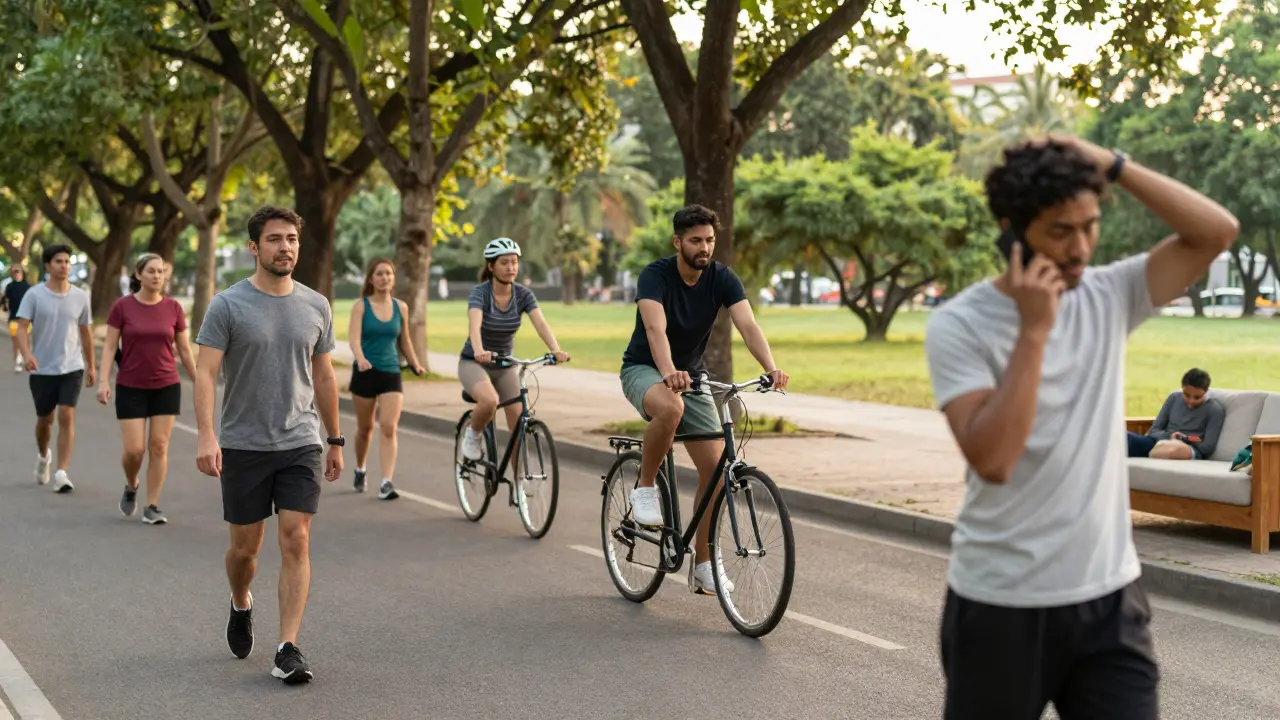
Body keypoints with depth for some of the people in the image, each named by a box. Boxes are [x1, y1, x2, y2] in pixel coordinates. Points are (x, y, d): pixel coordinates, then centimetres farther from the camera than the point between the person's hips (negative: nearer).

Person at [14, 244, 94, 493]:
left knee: (66, 417, -12)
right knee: (44, 419, 13)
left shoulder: (80, 297, 2)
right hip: (42, 369, 0)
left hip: (72, 368, 0)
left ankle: (62, 473, -12)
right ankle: (43, 457, 43)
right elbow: (22, 327, -11)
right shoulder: (34, 295, -5)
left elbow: (86, 332, 11)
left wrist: (90, 366, 15)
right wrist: (26, 354, -29)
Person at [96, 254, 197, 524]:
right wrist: (104, 381, -13)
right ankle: (131, 487, 26)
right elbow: (109, 346, -3)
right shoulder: (122, 306, -4)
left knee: (159, 446, 0)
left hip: (166, 387, 2)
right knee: (134, 449, -5)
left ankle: (152, 506, 8)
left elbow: (184, 350, 7)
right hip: (131, 388, -1)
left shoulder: (173, 308, 0)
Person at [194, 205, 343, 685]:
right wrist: (206, 436, -25)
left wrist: (335, 440, 17)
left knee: (296, 542, -8)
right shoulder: (228, 306, -5)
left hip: (300, 445, 2)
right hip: (243, 447, -2)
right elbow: (206, 373, -12)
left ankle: (288, 650, -8)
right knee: (245, 547, 10)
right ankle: (241, 607, 42)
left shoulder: (315, 307, 6)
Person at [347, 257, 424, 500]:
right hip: (366, 372, -1)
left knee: (389, 428, -12)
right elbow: (353, 337, -19)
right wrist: (361, 359, -37)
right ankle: (360, 470, 39)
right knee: (365, 427, 14)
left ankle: (386, 483, -17)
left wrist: (415, 364, 16)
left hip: (392, 373, 1)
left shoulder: (401, 307, 4)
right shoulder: (361, 306, -6)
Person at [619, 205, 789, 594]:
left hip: (692, 373, 5)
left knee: (715, 463, -9)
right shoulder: (656, 275, -21)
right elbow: (656, 329, -37)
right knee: (670, 408, -41)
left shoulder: (722, 278, -10)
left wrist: (771, 368, -41)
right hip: (644, 369, -4)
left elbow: (748, 325, -23)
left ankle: (703, 562, 3)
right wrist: (669, 372, -56)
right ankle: (644, 489, -16)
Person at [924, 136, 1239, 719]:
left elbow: (1216, 232, -6)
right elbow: (992, 459, -23)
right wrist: (1033, 330, -24)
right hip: (1001, 605, -3)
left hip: (1109, 598, 3)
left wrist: (1111, 164, -12)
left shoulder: (1109, 297, 2)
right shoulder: (959, 326, -12)